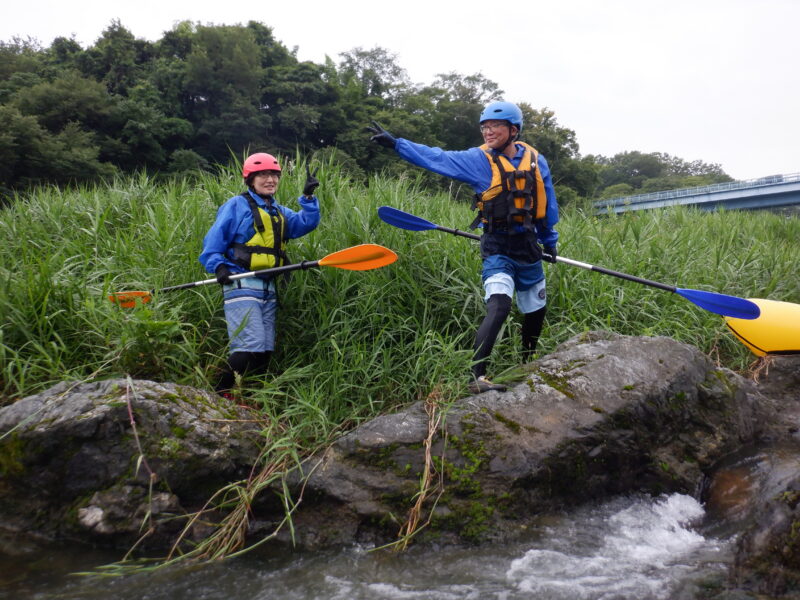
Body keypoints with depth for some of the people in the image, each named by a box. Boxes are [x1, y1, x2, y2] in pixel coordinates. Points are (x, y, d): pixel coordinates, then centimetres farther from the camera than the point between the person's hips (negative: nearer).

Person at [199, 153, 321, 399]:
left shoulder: (279, 212, 21)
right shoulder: (237, 205, 0)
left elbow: (306, 223, 6)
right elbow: (213, 242, -4)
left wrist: (308, 197, -4)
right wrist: (219, 267, -19)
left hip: (268, 288, 8)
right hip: (242, 285, -7)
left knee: (265, 349, 8)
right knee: (251, 345, -17)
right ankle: (223, 395, -8)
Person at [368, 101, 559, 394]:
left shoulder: (536, 161, 2)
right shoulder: (478, 160, -6)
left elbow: (548, 203, 14)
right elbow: (435, 157, -8)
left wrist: (550, 240, 19)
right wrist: (396, 143, -12)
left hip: (529, 248, 5)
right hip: (498, 249, -5)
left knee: (536, 310, 16)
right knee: (498, 307, -25)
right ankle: (477, 377, -29)